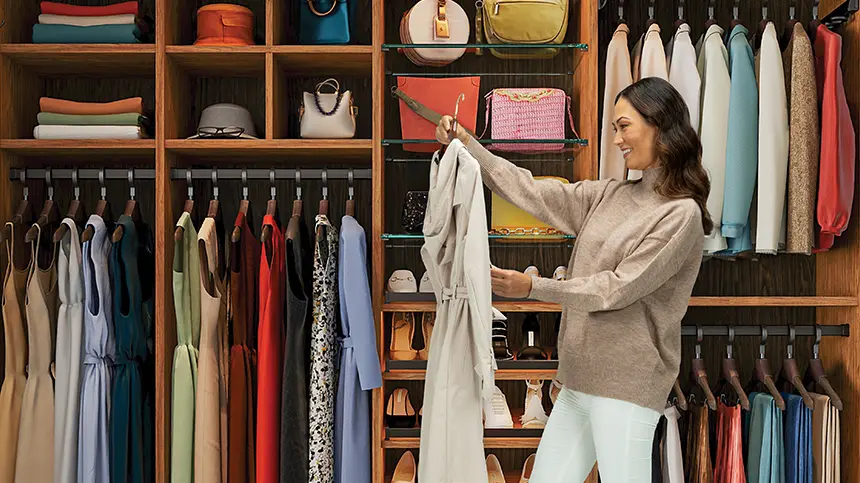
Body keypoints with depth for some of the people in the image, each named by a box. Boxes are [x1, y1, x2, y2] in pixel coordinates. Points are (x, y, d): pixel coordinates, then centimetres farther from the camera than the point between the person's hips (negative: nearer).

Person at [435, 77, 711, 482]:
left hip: (625, 387, -7)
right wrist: (467, 144, 1)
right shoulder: (607, 196, 11)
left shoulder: (682, 213, -10)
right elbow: (532, 193, 6)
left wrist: (533, 287, -11)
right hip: (579, 381, 7)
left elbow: (618, 288, -13)